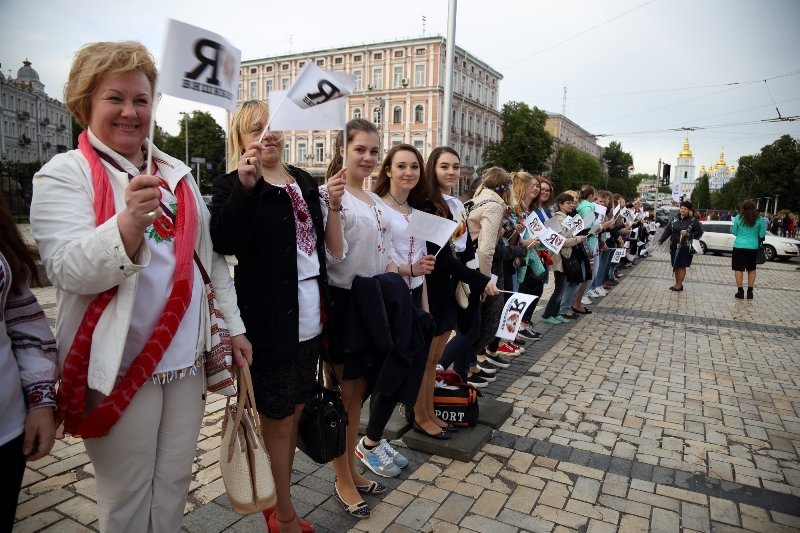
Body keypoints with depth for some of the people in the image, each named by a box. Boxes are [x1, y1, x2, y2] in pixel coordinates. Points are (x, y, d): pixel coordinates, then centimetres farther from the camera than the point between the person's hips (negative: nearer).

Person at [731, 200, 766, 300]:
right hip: (753, 247, 2)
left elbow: (734, 232, 2)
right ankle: (750, 291, 14)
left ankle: (740, 291, 3)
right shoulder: (759, 219, -2)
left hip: (739, 246, -2)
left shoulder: (738, 217, -5)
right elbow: (762, 234, 1)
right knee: (751, 269, 13)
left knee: (739, 268, 4)